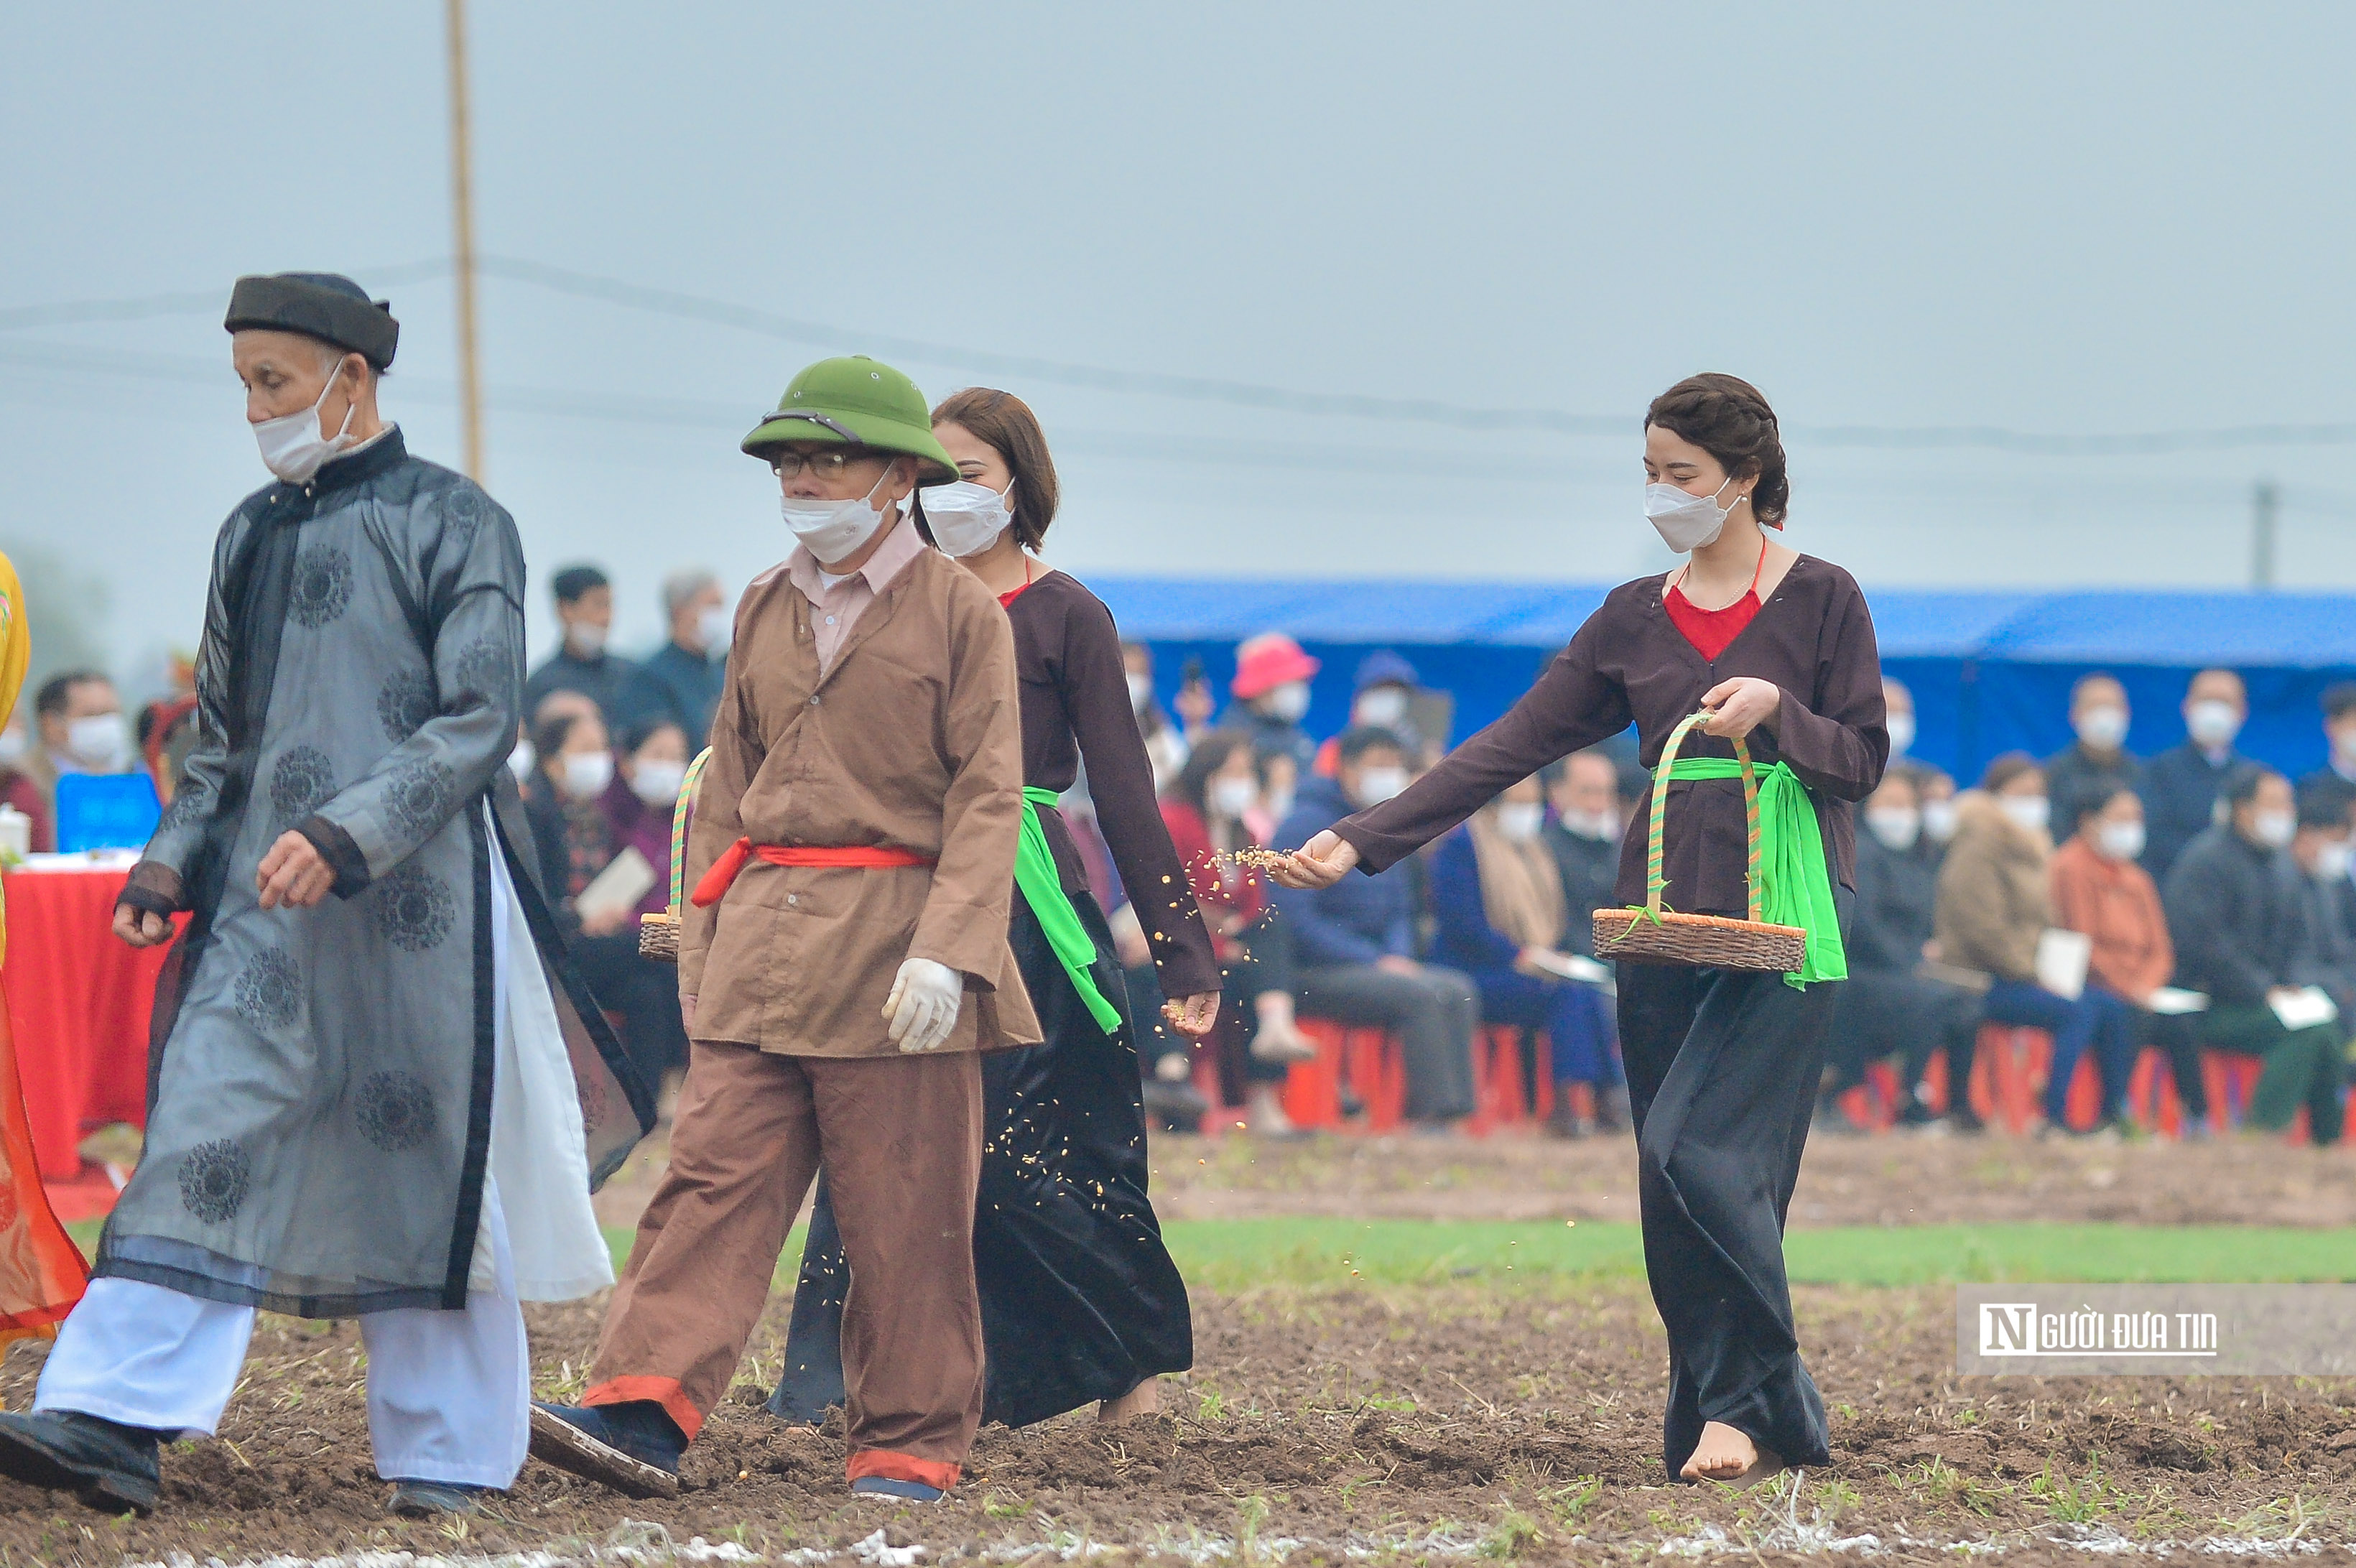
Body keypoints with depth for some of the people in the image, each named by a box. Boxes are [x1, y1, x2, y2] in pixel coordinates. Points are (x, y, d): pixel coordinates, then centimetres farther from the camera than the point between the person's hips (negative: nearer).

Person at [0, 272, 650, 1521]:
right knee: (203, 1144, -7)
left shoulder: (453, 526, -3)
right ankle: (114, 1425, -15)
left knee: (430, 1171, 1)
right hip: (263, 909, 5)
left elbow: (475, 726, -10)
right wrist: (170, 862, 7)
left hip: (415, 904, -5)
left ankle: (449, 1456, 11)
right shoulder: (251, 538, 15)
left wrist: (343, 837, -21)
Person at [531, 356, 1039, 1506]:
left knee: (905, 1217, 1)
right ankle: (645, 1418, -14)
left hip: (894, 945, -4)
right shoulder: (765, 609, 14)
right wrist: (702, 940, 14)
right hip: (761, 938, 5)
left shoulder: (959, 612, -2)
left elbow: (987, 798, -7)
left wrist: (947, 950, -18)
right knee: (715, 1175, -6)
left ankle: (910, 1445, 9)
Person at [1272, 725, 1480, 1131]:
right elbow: (1295, 916, -15)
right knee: (1421, 994, -27)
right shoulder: (1307, 824, -7)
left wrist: (1398, 955, 1)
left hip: (1376, 968, 8)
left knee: (1458, 989, -13)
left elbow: (1399, 910, 26)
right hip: (1315, 974, -8)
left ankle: (1451, 1111, -21)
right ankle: (1431, 1113, -29)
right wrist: (1375, 961, -18)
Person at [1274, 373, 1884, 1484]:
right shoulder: (1634, 620, 12)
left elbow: (1863, 764, 1)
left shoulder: (1820, 600, 0)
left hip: (1781, 918, -5)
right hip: (1664, 918, 5)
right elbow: (1511, 747, 8)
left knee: (1704, 1152, -17)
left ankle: (1745, 1405, -7)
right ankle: (1764, 1409, 8)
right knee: (1672, 1184, 1)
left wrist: (1777, 714, -19)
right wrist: (1361, 841, 0)